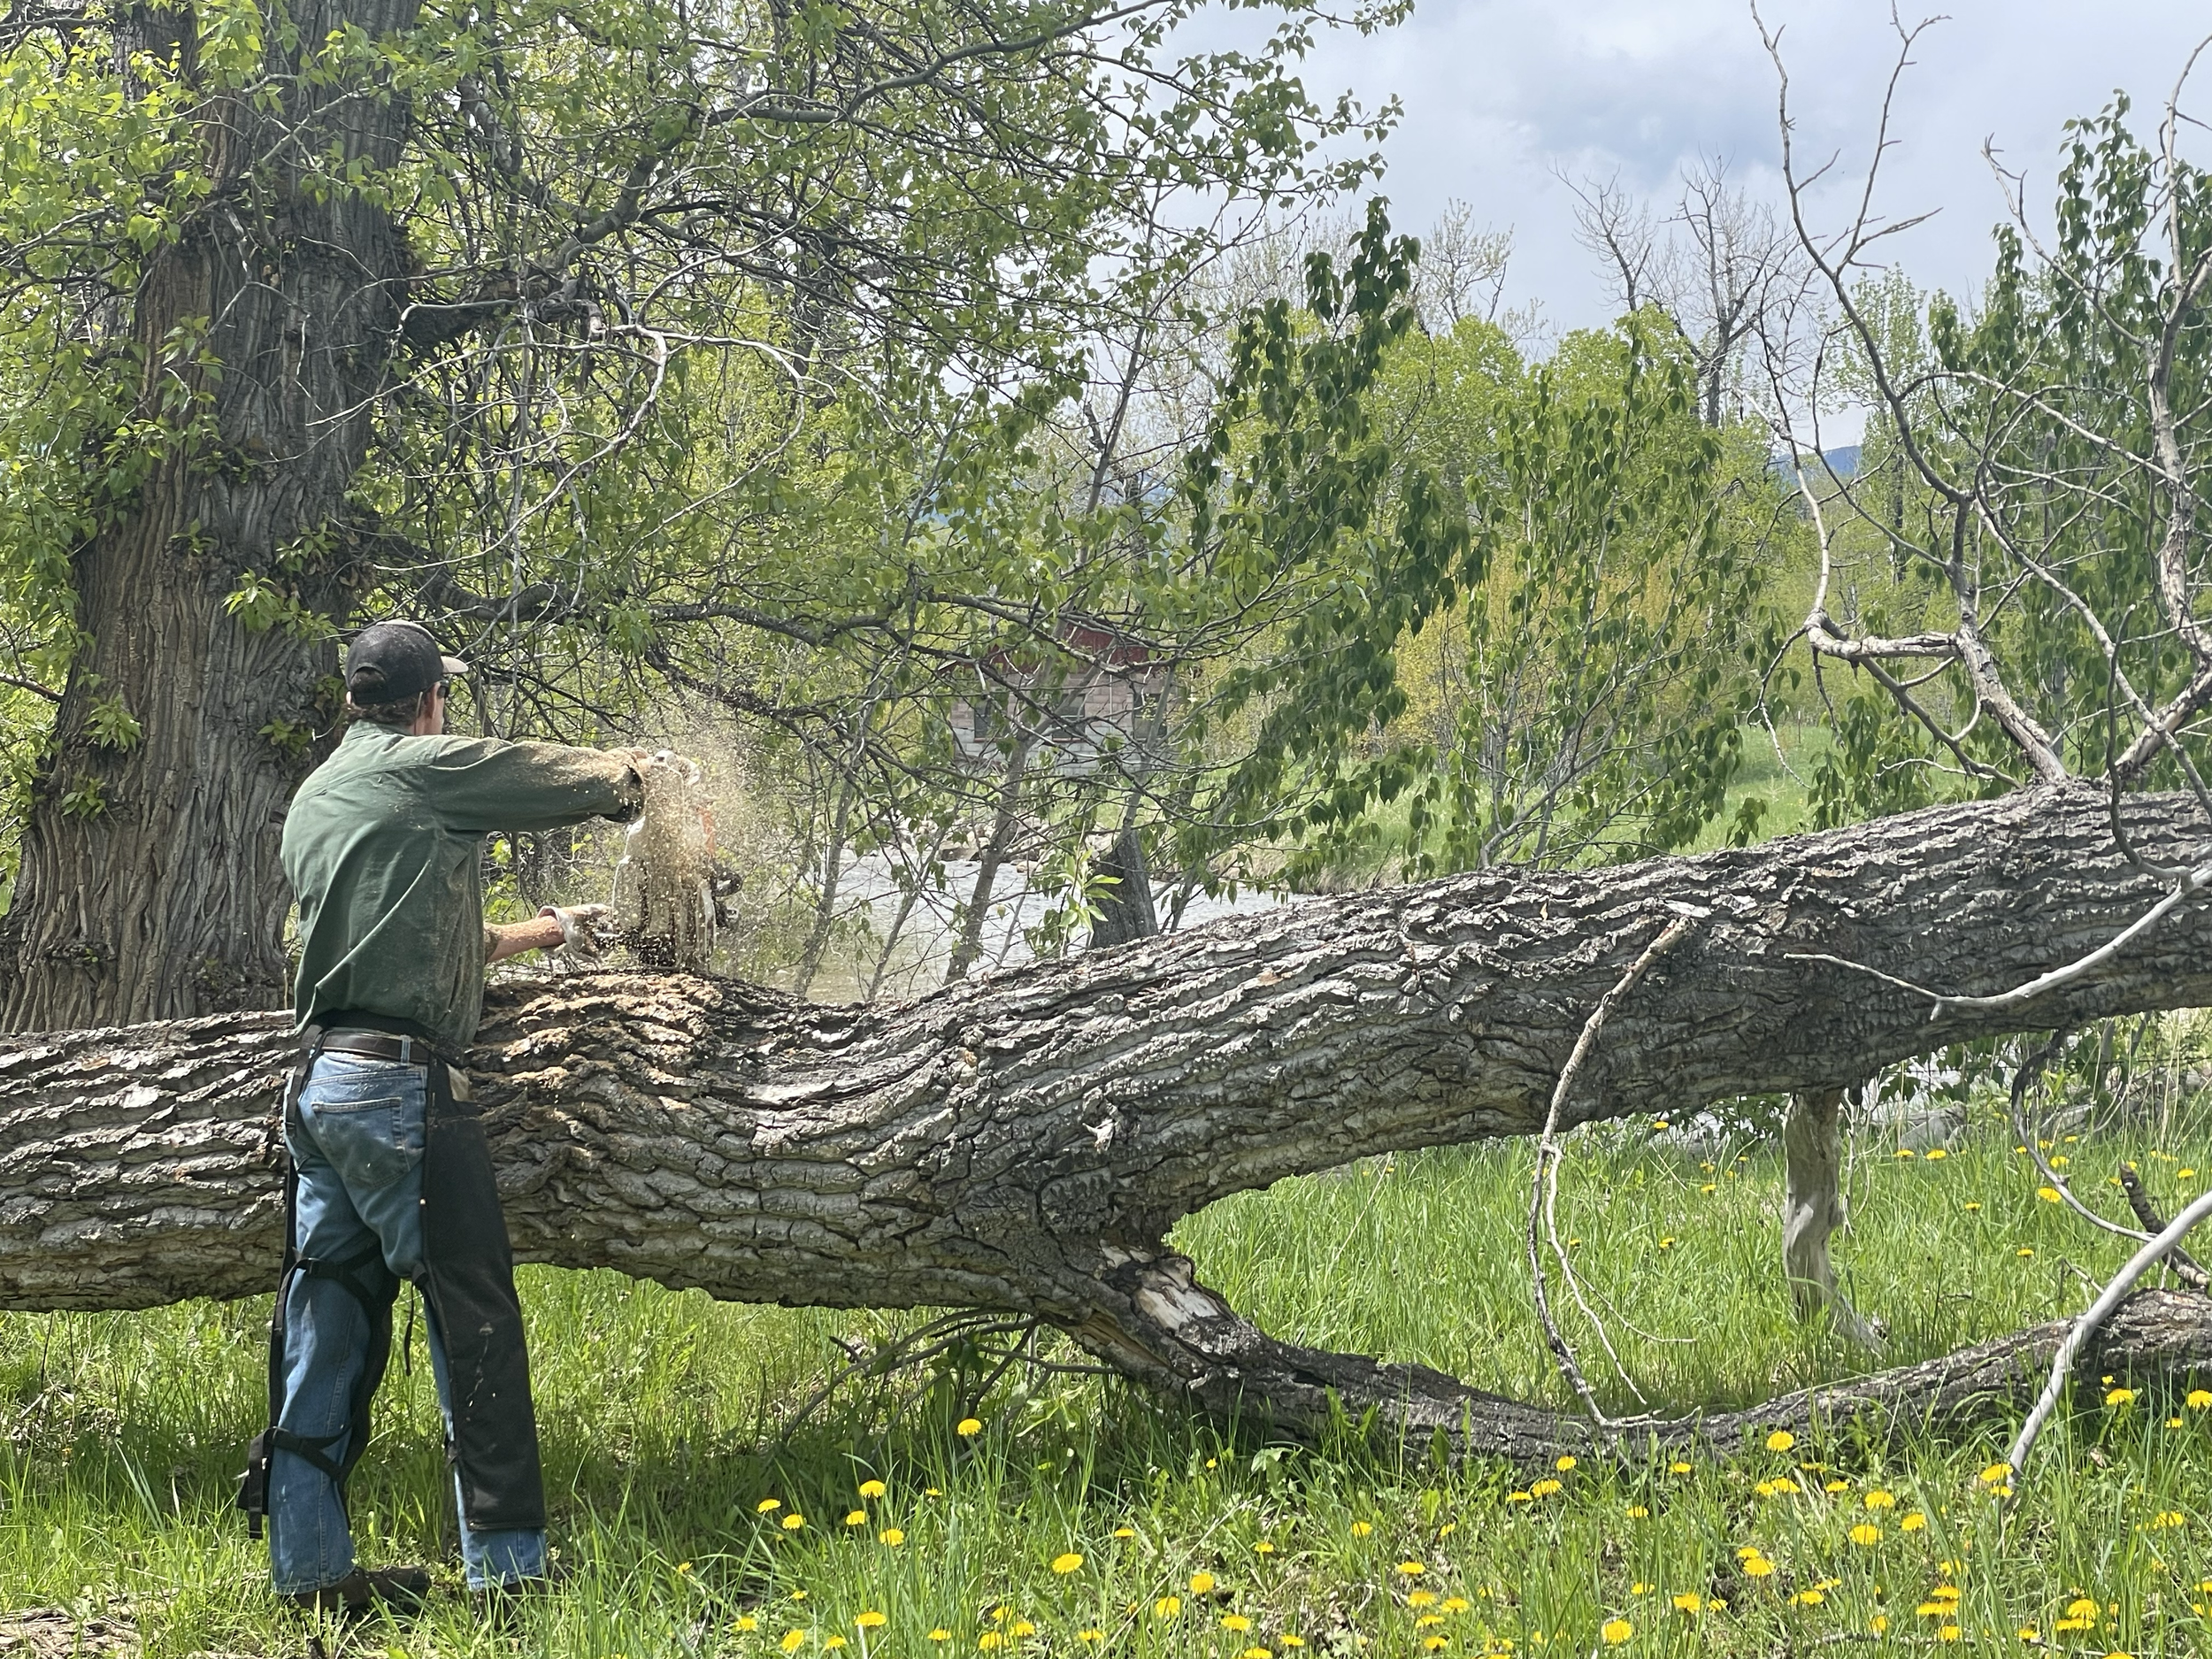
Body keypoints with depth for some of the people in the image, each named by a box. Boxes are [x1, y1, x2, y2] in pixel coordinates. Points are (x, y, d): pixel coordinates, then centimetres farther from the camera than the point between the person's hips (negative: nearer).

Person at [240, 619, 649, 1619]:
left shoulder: (311, 799, 21)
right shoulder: (430, 769, -5)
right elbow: (609, 781, -2)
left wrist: (537, 934, 38)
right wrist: (633, 770, 22)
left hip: (318, 1082, 9)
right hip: (402, 1085, -9)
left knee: (326, 1329, 10)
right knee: (473, 1320, -4)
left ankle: (309, 1569, 11)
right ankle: (507, 1564, -3)